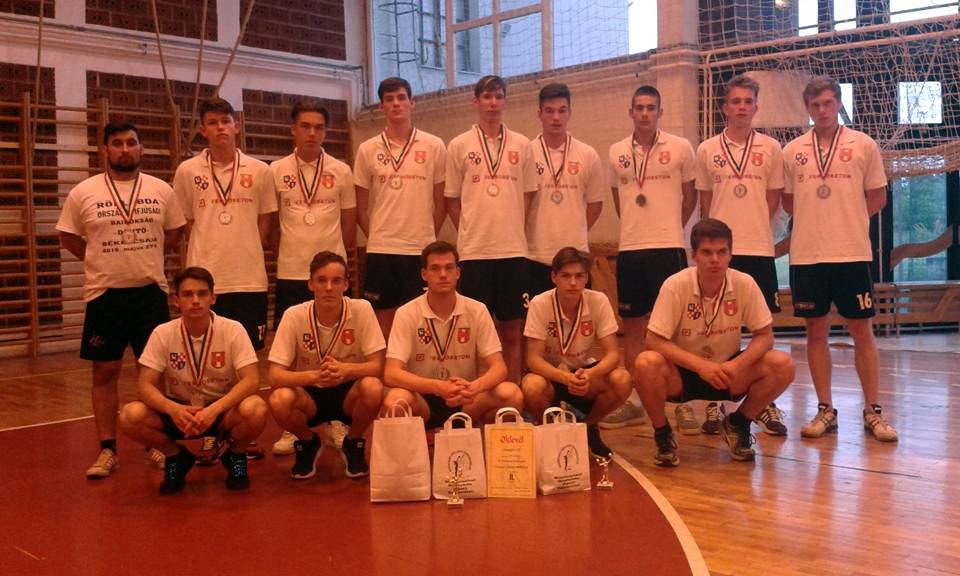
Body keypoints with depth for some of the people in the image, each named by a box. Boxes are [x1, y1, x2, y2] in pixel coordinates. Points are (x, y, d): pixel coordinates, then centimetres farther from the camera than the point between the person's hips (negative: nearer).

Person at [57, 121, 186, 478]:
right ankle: (107, 450, 13)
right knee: (105, 372, 4)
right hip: (104, 294, -1)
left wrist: (144, 259, 5)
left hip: (151, 291, 1)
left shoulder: (162, 191, 2)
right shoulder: (83, 193, -3)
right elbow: (68, 237, 7)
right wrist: (103, 261, 3)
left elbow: (175, 233, 12)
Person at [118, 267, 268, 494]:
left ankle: (236, 455, 1)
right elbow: (145, 385, -13)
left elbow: (251, 380, -22)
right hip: (179, 410, 2)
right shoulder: (163, 333, -10)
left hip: (223, 410, -2)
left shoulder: (233, 330, -15)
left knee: (256, 410, -34)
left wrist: (214, 410, -36)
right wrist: (173, 409, -34)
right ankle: (176, 457, 5)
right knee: (130, 417, -25)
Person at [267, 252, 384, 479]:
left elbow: (377, 366, -17)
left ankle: (352, 442, 1)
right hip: (309, 394, 0)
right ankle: (308, 443, 4)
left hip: (348, 393, 0)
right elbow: (274, 376, -19)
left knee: (372, 388, -33)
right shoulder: (294, 315, -15)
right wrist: (315, 375, -38)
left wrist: (345, 370, -38)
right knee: (279, 400, -32)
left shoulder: (361, 309, -16)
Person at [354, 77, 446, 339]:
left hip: (421, 249, 0)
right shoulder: (367, 150, 4)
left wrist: (428, 238, 5)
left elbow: (440, 202, 6)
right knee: (383, 320, 7)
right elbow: (361, 207, 9)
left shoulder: (434, 146, 2)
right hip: (380, 250, 1)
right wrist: (376, 237, 6)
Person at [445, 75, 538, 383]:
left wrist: (512, 227, 6)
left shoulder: (521, 144, 7)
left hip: (513, 249, 2)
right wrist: (470, 232, 2)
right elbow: (452, 198, 6)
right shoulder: (459, 146, 3)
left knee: (511, 328, 7)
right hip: (474, 250, -2)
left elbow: (528, 194, 13)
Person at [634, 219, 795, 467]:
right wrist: (700, 365, -32)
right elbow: (654, 341, -21)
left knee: (783, 365, -20)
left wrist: (738, 364, -26)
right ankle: (662, 434, -5)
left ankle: (737, 425, 6)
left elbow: (764, 335, -6)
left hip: (727, 372, 3)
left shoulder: (745, 284, -12)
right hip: (682, 374, -3)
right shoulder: (676, 286, -19)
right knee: (646, 364, -34)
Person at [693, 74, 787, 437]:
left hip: (759, 249, 0)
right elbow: (704, 202, 11)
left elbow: (773, 199, 11)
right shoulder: (707, 150, 5)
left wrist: (752, 227, 5)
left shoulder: (771, 148, 5)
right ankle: (714, 404, 11)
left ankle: (765, 404, 14)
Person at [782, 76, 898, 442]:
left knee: (862, 332, 3)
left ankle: (873, 412, 12)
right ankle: (825, 411, 15)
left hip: (852, 254, -1)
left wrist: (846, 219, 2)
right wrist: (817, 221, 4)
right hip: (806, 256, 2)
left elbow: (877, 198, 8)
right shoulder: (792, 151, 7)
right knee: (816, 333, 6)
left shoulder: (864, 145, 3)